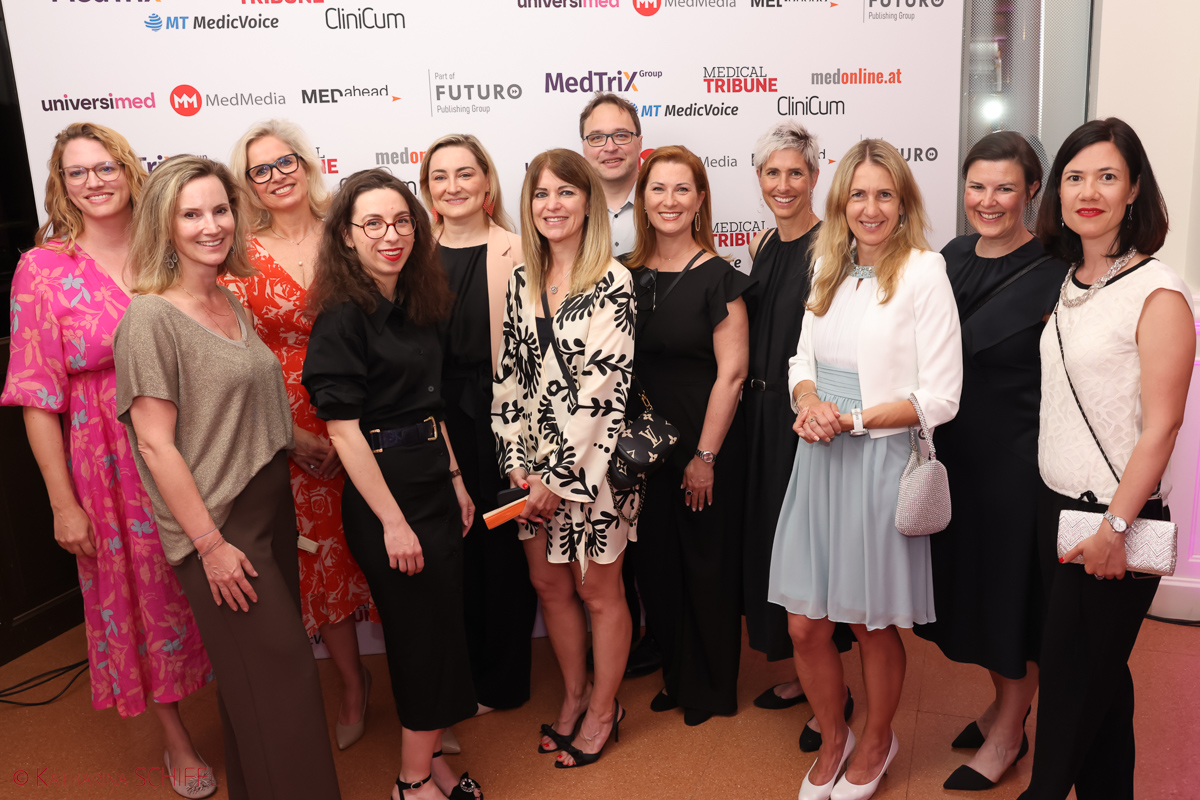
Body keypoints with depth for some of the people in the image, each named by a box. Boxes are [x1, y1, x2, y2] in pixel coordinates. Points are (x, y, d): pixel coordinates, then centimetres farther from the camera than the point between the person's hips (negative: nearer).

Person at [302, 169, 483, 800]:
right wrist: (392, 520, -18)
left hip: (434, 480, 7)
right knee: (422, 629, 3)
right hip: (382, 491, -7)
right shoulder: (342, 316, -16)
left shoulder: (417, 304, 7)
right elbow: (344, 429, -18)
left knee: (441, 624, 15)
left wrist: (456, 479, 13)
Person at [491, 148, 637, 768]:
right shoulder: (521, 281, 6)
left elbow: (601, 387, -17)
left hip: (592, 459, -6)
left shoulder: (613, 283, -13)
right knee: (548, 583, 16)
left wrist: (560, 479, -16)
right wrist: (517, 465, -1)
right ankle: (574, 694, 38)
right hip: (534, 462, 6)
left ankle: (603, 709, 30)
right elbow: (510, 373, 6)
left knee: (598, 589, 9)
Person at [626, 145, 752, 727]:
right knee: (655, 560, 14)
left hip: (704, 439, -5)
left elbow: (731, 372, -12)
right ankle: (676, 675, 35)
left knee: (707, 562, 7)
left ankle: (713, 689, 28)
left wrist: (706, 455, -14)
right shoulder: (628, 274, 5)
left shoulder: (717, 277, -10)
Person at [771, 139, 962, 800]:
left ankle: (876, 742, 39)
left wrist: (851, 419, -15)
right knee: (805, 626, 8)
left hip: (882, 464, -5)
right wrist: (808, 402, -6)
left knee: (873, 625, 11)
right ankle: (833, 740, 35)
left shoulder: (924, 273, -10)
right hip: (818, 460, 5)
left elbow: (940, 398, -12)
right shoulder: (828, 269, 9)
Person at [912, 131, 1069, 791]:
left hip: (1017, 459, -6)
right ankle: (1003, 703, 41)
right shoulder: (951, 257, 5)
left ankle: (1008, 734, 28)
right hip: (954, 452, 6)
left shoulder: (1052, 272, -14)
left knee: (1013, 586, 8)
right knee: (968, 578, 18)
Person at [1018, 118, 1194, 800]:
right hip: (1057, 507, 6)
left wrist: (1115, 527, -16)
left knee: (1073, 675, 5)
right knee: (1098, 674, 17)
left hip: (1116, 516, -6)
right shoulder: (1069, 284, 9)